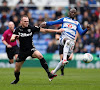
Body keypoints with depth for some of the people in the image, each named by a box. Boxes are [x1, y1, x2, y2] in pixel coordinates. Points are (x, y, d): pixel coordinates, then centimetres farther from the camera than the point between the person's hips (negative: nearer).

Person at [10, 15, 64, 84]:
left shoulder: (31, 28, -7)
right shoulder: (18, 30, -5)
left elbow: (44, 30, -6)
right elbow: (11, 39, -10)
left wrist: (57, 31, -10)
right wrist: (14, 38, -35)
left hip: (31, 49, -1)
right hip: (22, 51, 1)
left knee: (40, 56, -33)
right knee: (17, 69, 5)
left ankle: (49, 74, -33)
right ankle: (17, 79, 40)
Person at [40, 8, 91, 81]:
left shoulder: (77, 23, 23)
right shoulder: (64, 19, 18)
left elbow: (81, 33, 14)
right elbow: (54, 22, 10)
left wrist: (87, 29, -6)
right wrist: (46, 23, -8)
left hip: (71, 41, 3)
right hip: (63, 38, -3)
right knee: (68, 41, -41)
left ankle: (54, 72, 14)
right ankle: (64, 59, -55)